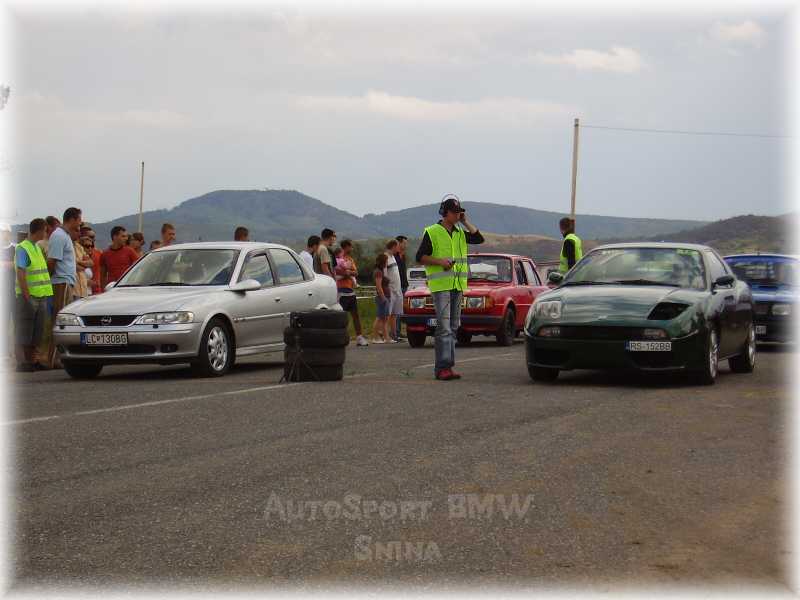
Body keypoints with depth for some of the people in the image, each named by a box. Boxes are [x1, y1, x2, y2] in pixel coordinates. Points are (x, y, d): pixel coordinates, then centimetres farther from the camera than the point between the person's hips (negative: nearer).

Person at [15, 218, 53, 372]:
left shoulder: (37, 247, 15)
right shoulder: (22, 249, -12)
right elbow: (20, 275, -18)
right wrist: (27, 297, -22)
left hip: (40, 296, 8)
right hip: (28, 297, -8)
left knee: (37, 333, 10)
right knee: (24, 333, -4)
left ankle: (32, 361, 16)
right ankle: (23, 363, -2)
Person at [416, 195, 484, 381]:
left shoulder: (460, 233, 15)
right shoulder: (432, 232, -2)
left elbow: (479, 238, 3)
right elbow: (420, 257, -4)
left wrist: (465, 222, 2)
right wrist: (439, 261, -17)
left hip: (458, 285, 7)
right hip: (440, 285, -7)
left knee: (453, 327, 7)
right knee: (443, 327, -14)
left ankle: (448, 366, 11)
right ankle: (442, 367, -17)